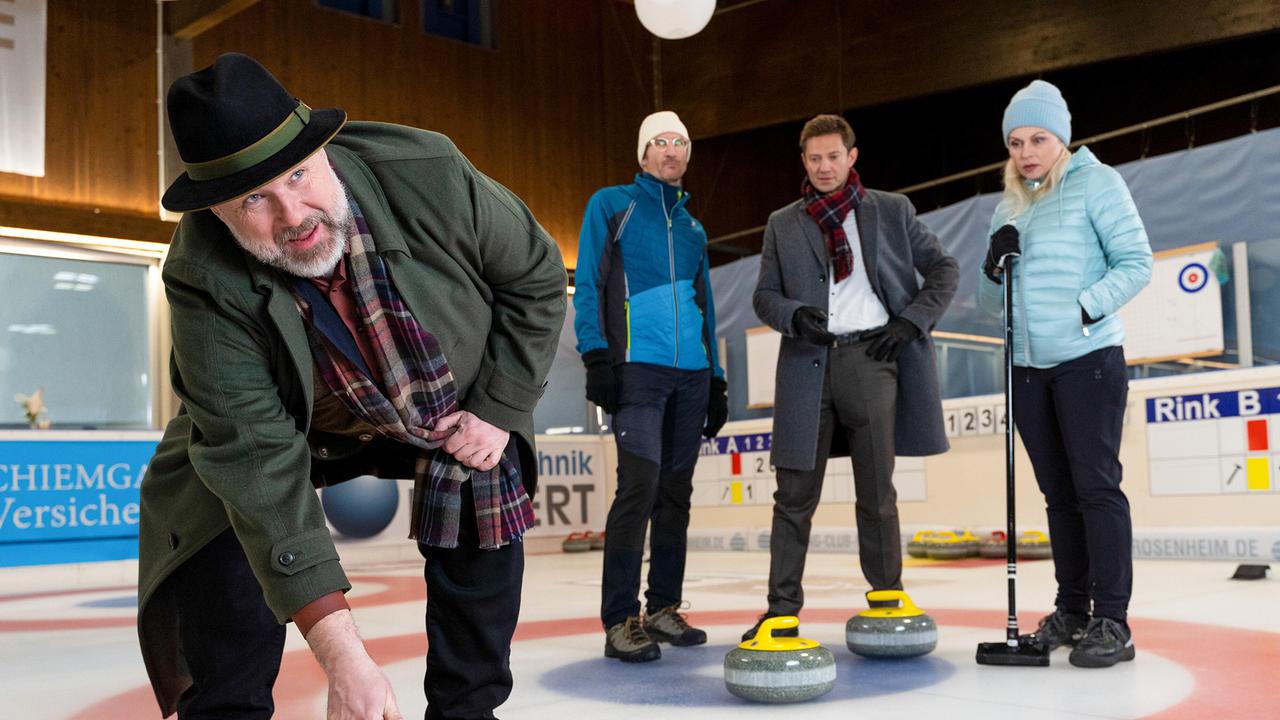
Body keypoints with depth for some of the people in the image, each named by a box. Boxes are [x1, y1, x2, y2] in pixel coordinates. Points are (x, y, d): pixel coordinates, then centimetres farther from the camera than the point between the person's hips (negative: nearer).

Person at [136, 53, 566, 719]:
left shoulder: (427, 172, -33)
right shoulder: (206, 286, -35)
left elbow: (534, 276, -14)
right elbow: (257, 457, -38)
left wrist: (499, 409, -17)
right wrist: (340, 651, -42)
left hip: (457, 407, 2)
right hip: (308, 423, -1)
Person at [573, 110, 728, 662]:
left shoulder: (692, 227, 21)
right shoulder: (611, 205, 6)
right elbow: (587, 284, -1)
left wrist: (716, 380, 17)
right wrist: (595, 355, -13)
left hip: (691, 372, 6)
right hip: (638, 367, -6)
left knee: (676, 491, 7)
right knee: (641, 482, -16)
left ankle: (664, 607, 16)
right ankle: (620, 621, -11)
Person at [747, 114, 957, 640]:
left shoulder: (892, 211, 11)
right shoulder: (783, 224, 13)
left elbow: (943, 269, 13)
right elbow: (764, 295, 11)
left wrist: (912, 321, -1)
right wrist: (794, 315, -10)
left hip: (871, 356, -1)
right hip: (809, 361, 1)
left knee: (877, 494, 6)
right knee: (795, 494, 1)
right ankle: (782, 607, 8)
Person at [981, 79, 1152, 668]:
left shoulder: (1095, 182, -1)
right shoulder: (1009, 207, 16)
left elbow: (1136, 262, -6)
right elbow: (992, 300, 17)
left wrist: (1086, 308, -19)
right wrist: (994, 267, -4)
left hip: (1088, 360, -6)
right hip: (1028, 369, 6)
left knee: (1096, 486, -7)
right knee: (1059, 494, 10)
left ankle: (1112, 622, -4)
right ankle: (1071, 610, 18)